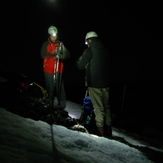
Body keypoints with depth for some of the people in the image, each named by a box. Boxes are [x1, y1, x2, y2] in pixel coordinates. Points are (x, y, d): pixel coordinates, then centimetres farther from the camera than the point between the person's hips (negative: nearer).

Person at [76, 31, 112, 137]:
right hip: (105, 83, 6)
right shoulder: (105, 50, 7)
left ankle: (101, 130, 2)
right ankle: (108, 129, 18)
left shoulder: (89, 51, -10)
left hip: (94, 84, -5)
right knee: (107, 107, 13)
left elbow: (81, 66, -8)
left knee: (98, 108, -1)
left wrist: (79, 60, 14)